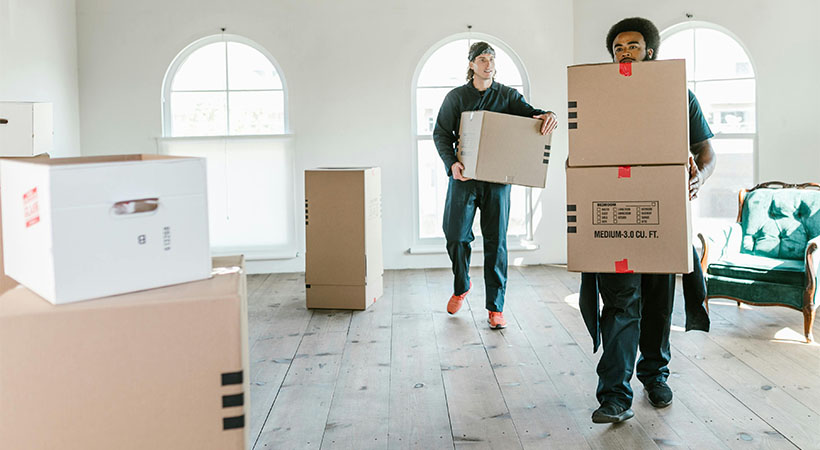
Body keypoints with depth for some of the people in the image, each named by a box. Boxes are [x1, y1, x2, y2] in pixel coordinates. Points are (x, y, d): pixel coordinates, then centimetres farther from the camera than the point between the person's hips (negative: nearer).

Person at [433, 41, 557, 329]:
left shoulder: (507, 95, 9)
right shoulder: (456, 97, 8)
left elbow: (528, 112, -4)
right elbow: (441, 133, 4)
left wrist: (547, 116, -29)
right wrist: (451, 163, -13)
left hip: (497, 178, 0)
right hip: (464, 176, 0)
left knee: (496, 241, -1)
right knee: (456, 236, 1)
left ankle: (495, 308, 6)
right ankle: (461, 287, 30)